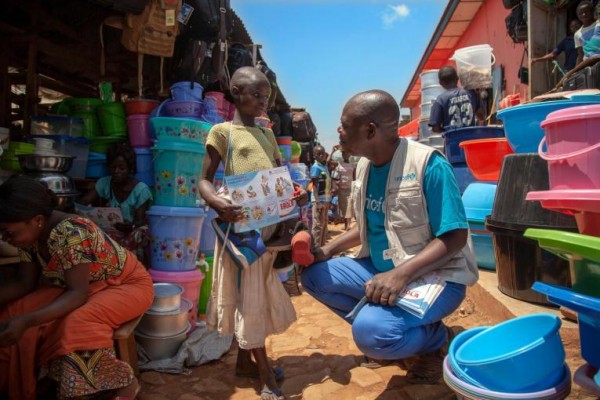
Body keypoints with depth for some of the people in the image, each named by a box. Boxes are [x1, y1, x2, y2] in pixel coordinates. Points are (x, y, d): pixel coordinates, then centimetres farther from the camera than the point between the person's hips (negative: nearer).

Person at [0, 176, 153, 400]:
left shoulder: (72, 233, -34)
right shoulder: (30, 234, -10)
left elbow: (78, 294, -33)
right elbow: (25, 284, -2)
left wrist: (27, 320, -43)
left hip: (128, 284, -7)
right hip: (78, 285, 8)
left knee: (77, 323, -34)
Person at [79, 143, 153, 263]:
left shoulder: (141, 190, -11)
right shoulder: (104, 183, 3)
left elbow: (140, 220, -17)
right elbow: (84, 201, -6)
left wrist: (130, 226, -41)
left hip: (134, 230, -3)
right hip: (112, 231, 3)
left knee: (137, 235, -37)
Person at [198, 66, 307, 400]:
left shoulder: (267, 134, 15)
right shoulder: (222, 131, -3)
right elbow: (205, 180, -6)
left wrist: (297, 193, -4)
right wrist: (217, 203, -27)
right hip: (241, 224, -6)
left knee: (259, 293, 15)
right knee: (247, 294, 2)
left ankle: (245, 361, 33)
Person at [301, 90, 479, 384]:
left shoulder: (428, 164, -21)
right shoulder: (365, 165, 3)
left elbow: (455, 238, -23)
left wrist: (401, 274, -35)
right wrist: (328, 250, 1)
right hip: (381, 270, 8)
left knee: (371, 333, -31)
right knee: (314, 275, -1)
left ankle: (437, 338, 2)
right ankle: (379, 322, 7)